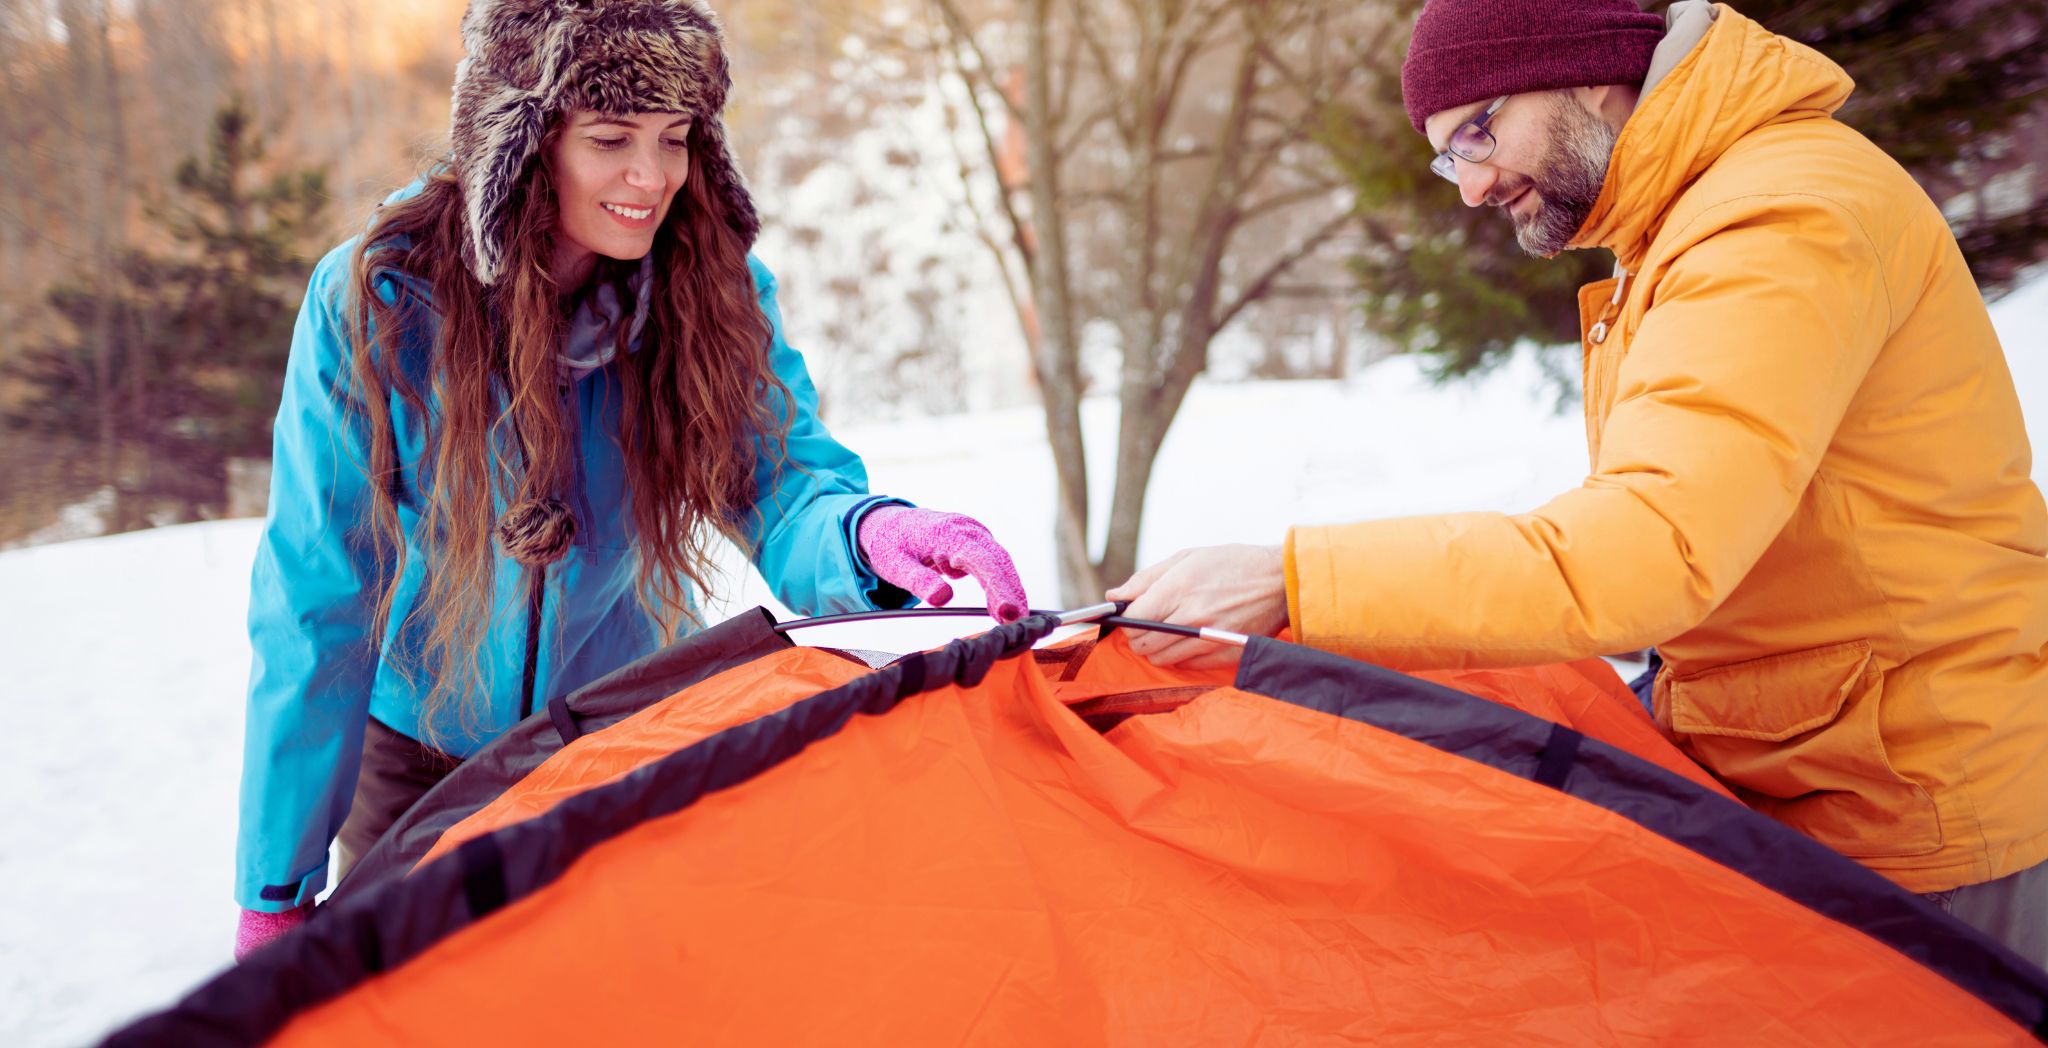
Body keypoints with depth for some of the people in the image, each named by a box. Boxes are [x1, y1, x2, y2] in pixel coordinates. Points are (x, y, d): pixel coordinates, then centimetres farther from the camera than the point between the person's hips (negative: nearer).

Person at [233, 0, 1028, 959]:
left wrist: (865, 533, -47)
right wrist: (278, 888, -13)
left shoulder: (716, 290, -17)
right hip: (418, 760, -1)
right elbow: (313, 607, -17)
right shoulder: (374, 300, -22)